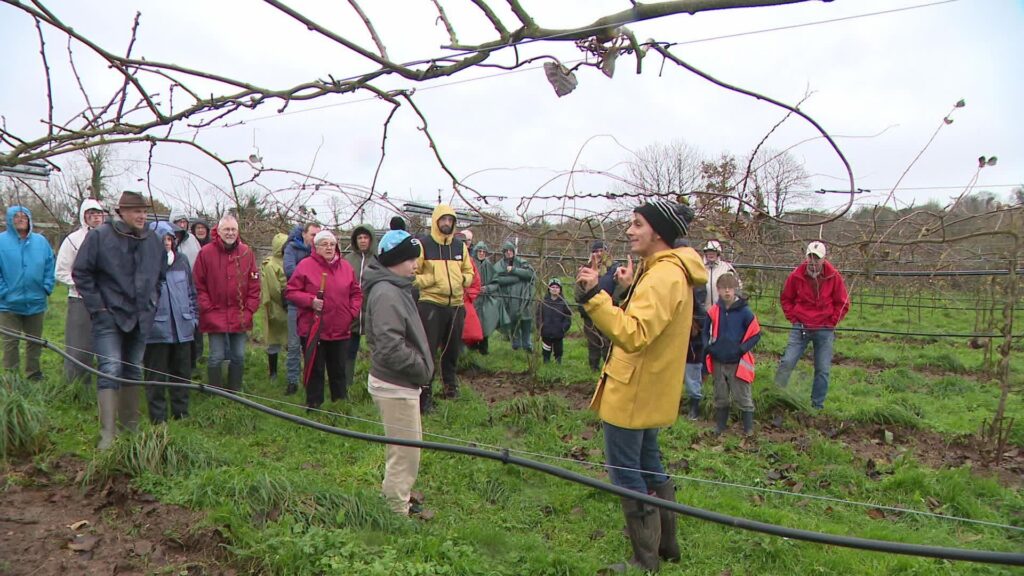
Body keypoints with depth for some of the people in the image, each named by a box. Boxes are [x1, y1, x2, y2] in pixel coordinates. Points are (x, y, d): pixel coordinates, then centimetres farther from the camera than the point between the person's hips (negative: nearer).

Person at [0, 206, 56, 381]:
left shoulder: (41, 241, 3)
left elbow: (50, 266, 7)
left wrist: (47, 288, -3)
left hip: (36, 303, 3)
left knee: (35, 341, 13)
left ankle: (34, 375, 26)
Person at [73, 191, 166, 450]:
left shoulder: (153, 241, 7)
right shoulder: (99, 236, -8)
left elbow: (161, 276, 19)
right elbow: (81, 272, -5)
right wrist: (96, 306, -9)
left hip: (141, 319, 5)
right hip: (109, 318, -5)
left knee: (134, 371, 15)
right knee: (110, 371, -12)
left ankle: (130, 425, 28)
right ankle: (108, 434, -10)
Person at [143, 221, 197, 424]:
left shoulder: (182, 261, 7)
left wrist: (193, 317, 13)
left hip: (183, 329, 5)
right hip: (156, 330, -5)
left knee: (182, 374, 13)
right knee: (156, 377, 6)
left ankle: (182, 415, 25)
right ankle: (158, 420, 15)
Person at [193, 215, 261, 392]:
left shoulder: (246, 252, 2)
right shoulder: (206, 252, -5)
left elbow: (254, 285, 4)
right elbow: (198, 285, -4)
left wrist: (249, 310, -2)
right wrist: (207, 309, -8)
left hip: (240, 317, 3)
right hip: (215, 316, -3)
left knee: (239, 357, 11)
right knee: (217, 357, 2)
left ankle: (235, 392, 25)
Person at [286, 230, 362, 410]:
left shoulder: (345, 266, 7)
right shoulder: (305, 265, -4)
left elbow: (356, 293, 14)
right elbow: (291, 291, -3)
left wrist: (352, 312, 0)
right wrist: (310, 300, -17)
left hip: (340, 329, 4)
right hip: (313, 329, -3)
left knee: (338, 369, 14)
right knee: (315, 369, 5)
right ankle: (313, 406, 17)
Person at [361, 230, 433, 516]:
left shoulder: (395, 288, 12)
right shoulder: (386, 293, -21)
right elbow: (391, 348, -27)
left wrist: (422, 368, 9)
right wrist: (423, 369, -16)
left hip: (402, 384, 11)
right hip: (396, 387, -11)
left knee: (408, 447, 23)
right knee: (406, 453, 0)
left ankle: (398, 501, 38)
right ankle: (396, 512, 13)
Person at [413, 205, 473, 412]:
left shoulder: (460, 246, 10)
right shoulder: (423, 245, -5)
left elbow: (469, 272, 20)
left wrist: (462, 280, -1)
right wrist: (432, 280, -17)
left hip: (455, 305, 5)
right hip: (430, 305, -5)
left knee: (452, 349, 17)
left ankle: (450, 384, 37)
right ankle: (425, 395, 3)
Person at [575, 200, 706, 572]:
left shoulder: (663, 277, -22)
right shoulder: (670, 272, 11)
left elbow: (634, 335, -33)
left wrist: (594, 295, -38)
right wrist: (630, 289, 9)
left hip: (634, 393, -11)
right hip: (649, 391, 11)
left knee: (626, 473, 1)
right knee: (648, 466, 22)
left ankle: (645, 561, 14)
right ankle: (666, 544, 37)